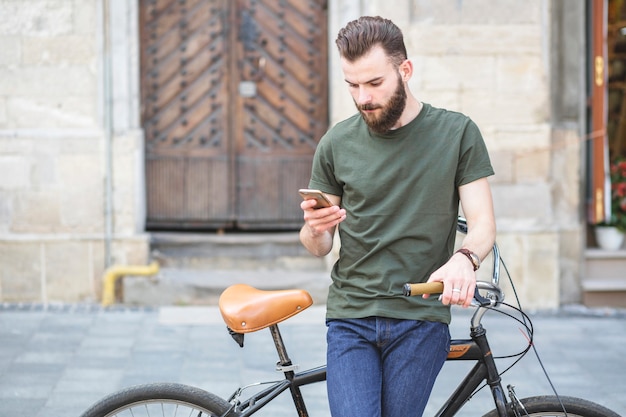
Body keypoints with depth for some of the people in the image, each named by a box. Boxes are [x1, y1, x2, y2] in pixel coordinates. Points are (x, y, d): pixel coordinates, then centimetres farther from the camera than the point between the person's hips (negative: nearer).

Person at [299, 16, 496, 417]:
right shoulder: (337, 144, 6)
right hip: (351, 320, 1)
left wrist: (464, 259, -23)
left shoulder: (457, 133, 2)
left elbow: (483, 224, 0)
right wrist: (315, 229, -14)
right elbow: (318, 247, 10)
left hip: (420, 321, -1)